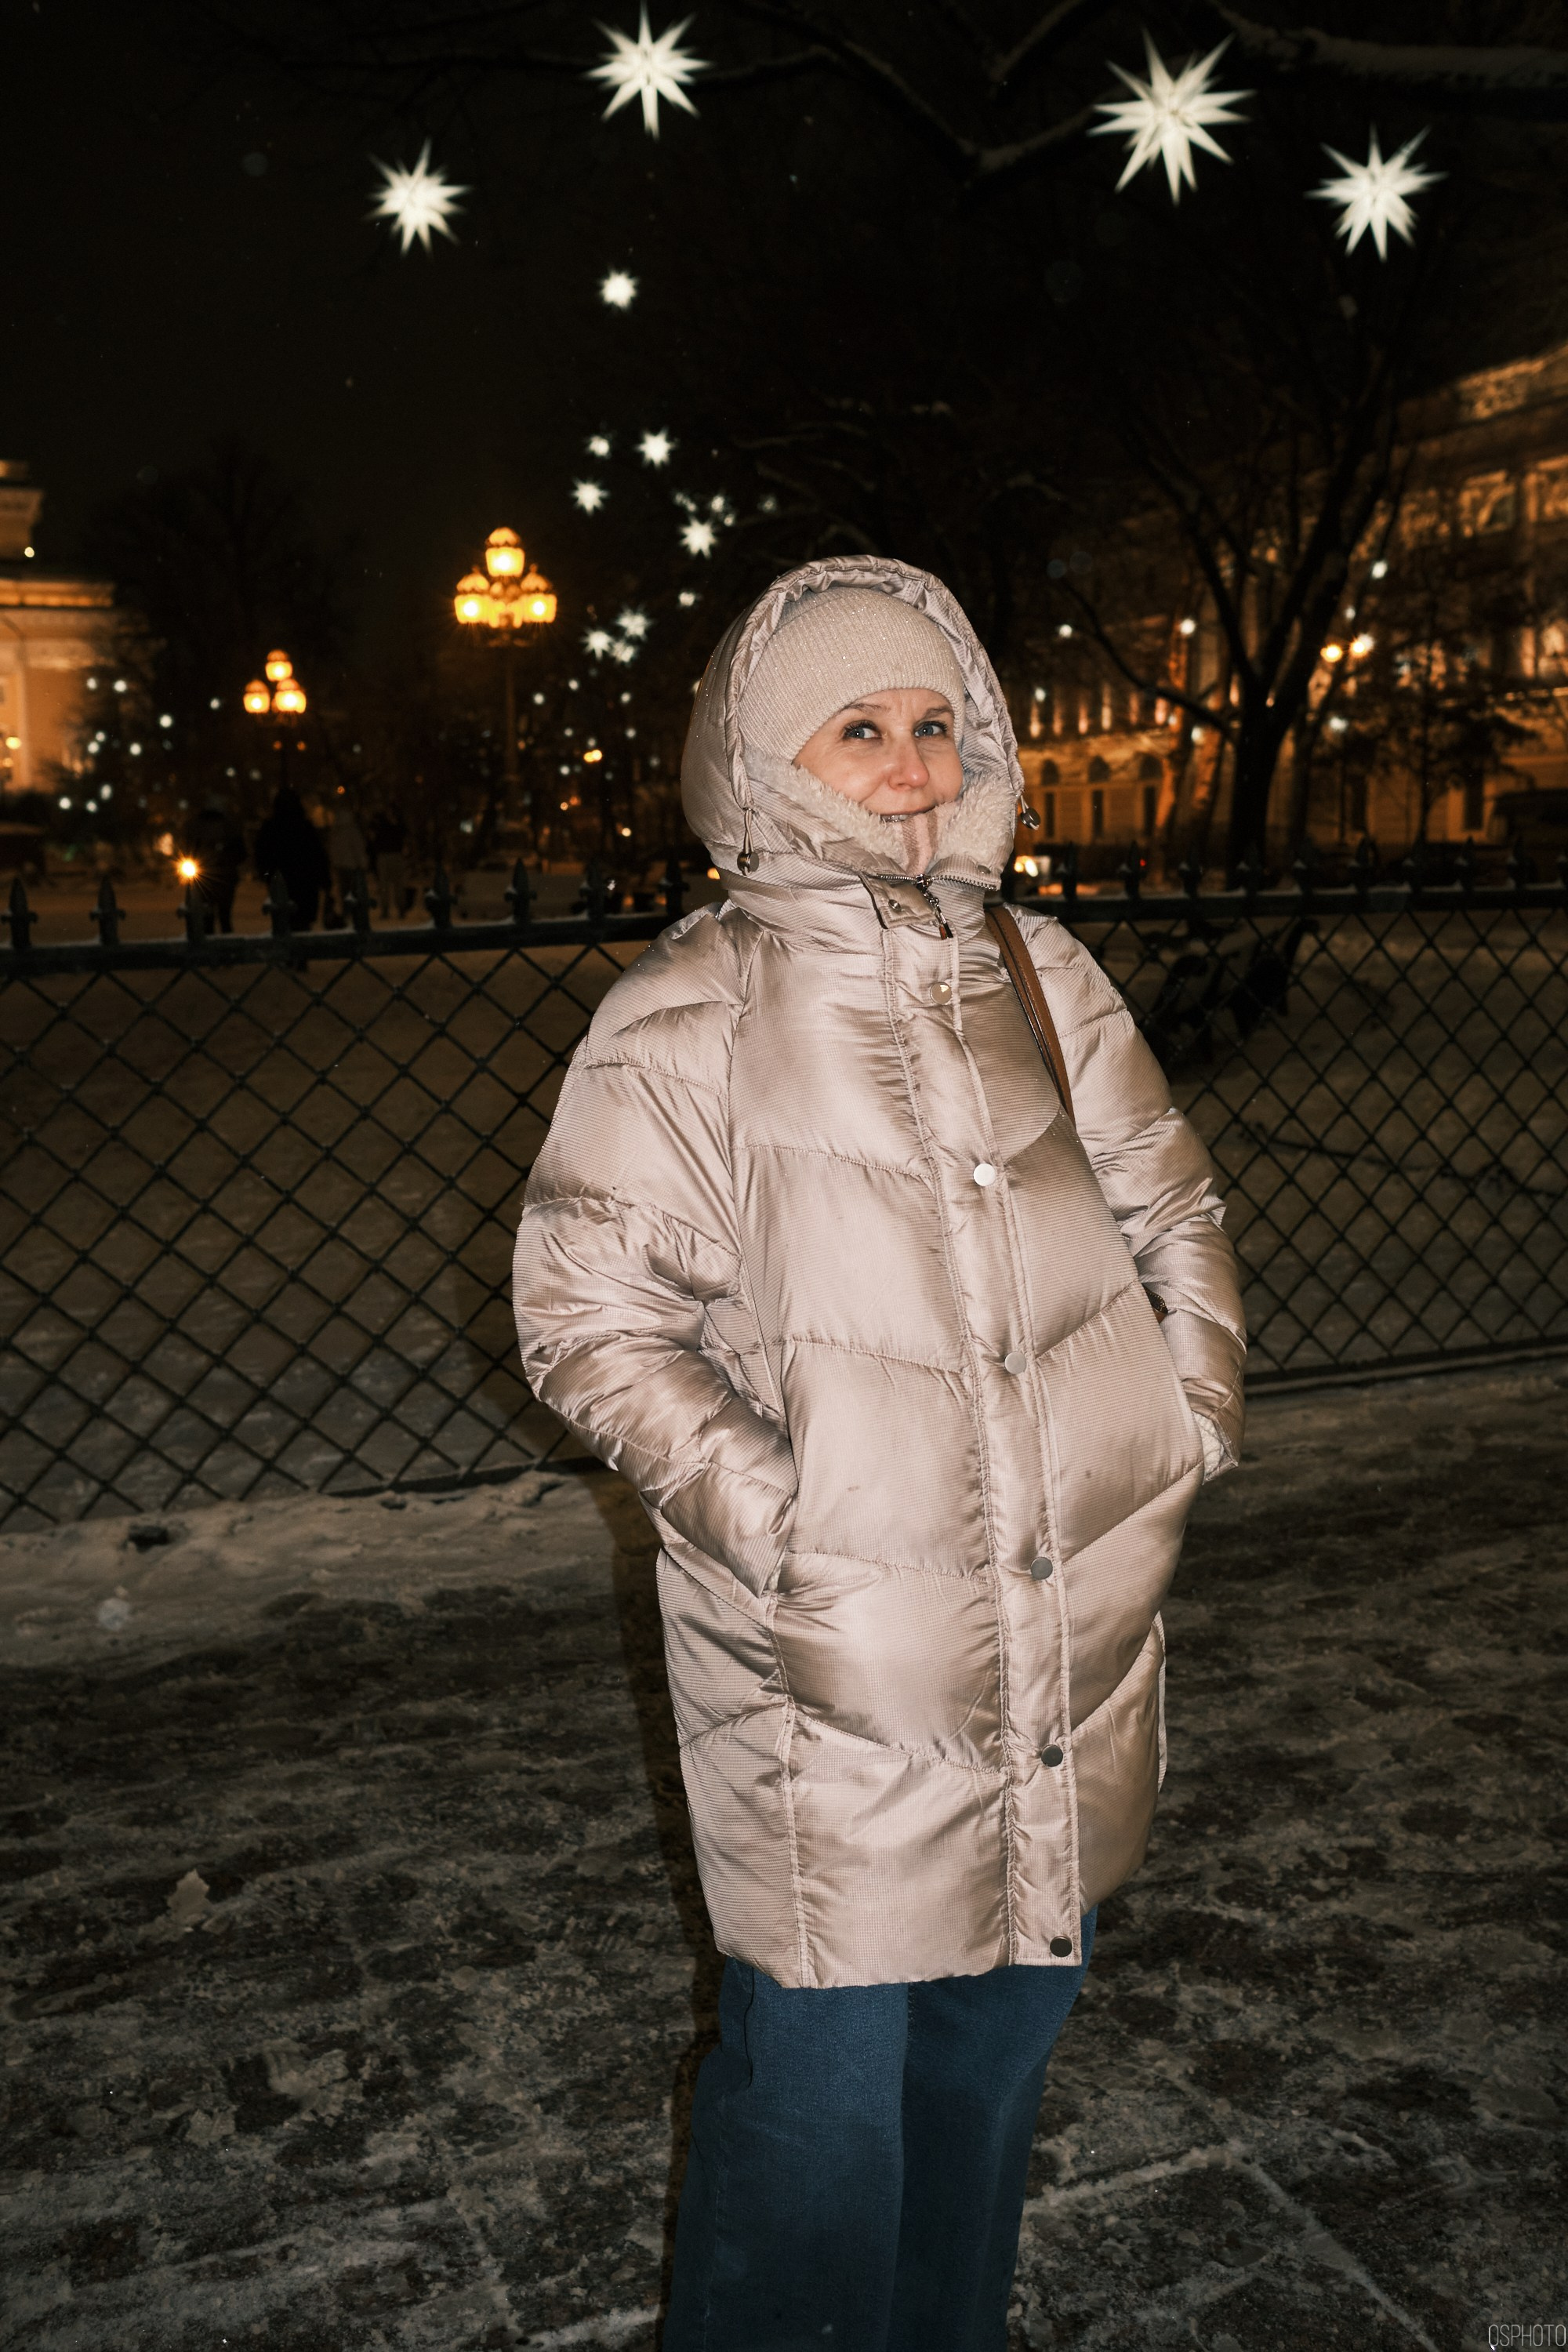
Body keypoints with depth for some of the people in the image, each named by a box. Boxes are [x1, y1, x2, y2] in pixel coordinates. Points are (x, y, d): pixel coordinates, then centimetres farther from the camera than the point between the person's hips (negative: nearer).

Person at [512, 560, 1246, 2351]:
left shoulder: (1039, 973, 7)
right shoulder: (687, 1013, -9)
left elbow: (1172, 1209, 17)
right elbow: (586, 1312, -9)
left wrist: (1193, 1414, 6)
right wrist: (774, 1512, -16)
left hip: (1074, 1616, 6)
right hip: (834, 1648, -5)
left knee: (1014, 1999, 20)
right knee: (825, 2066, 4)